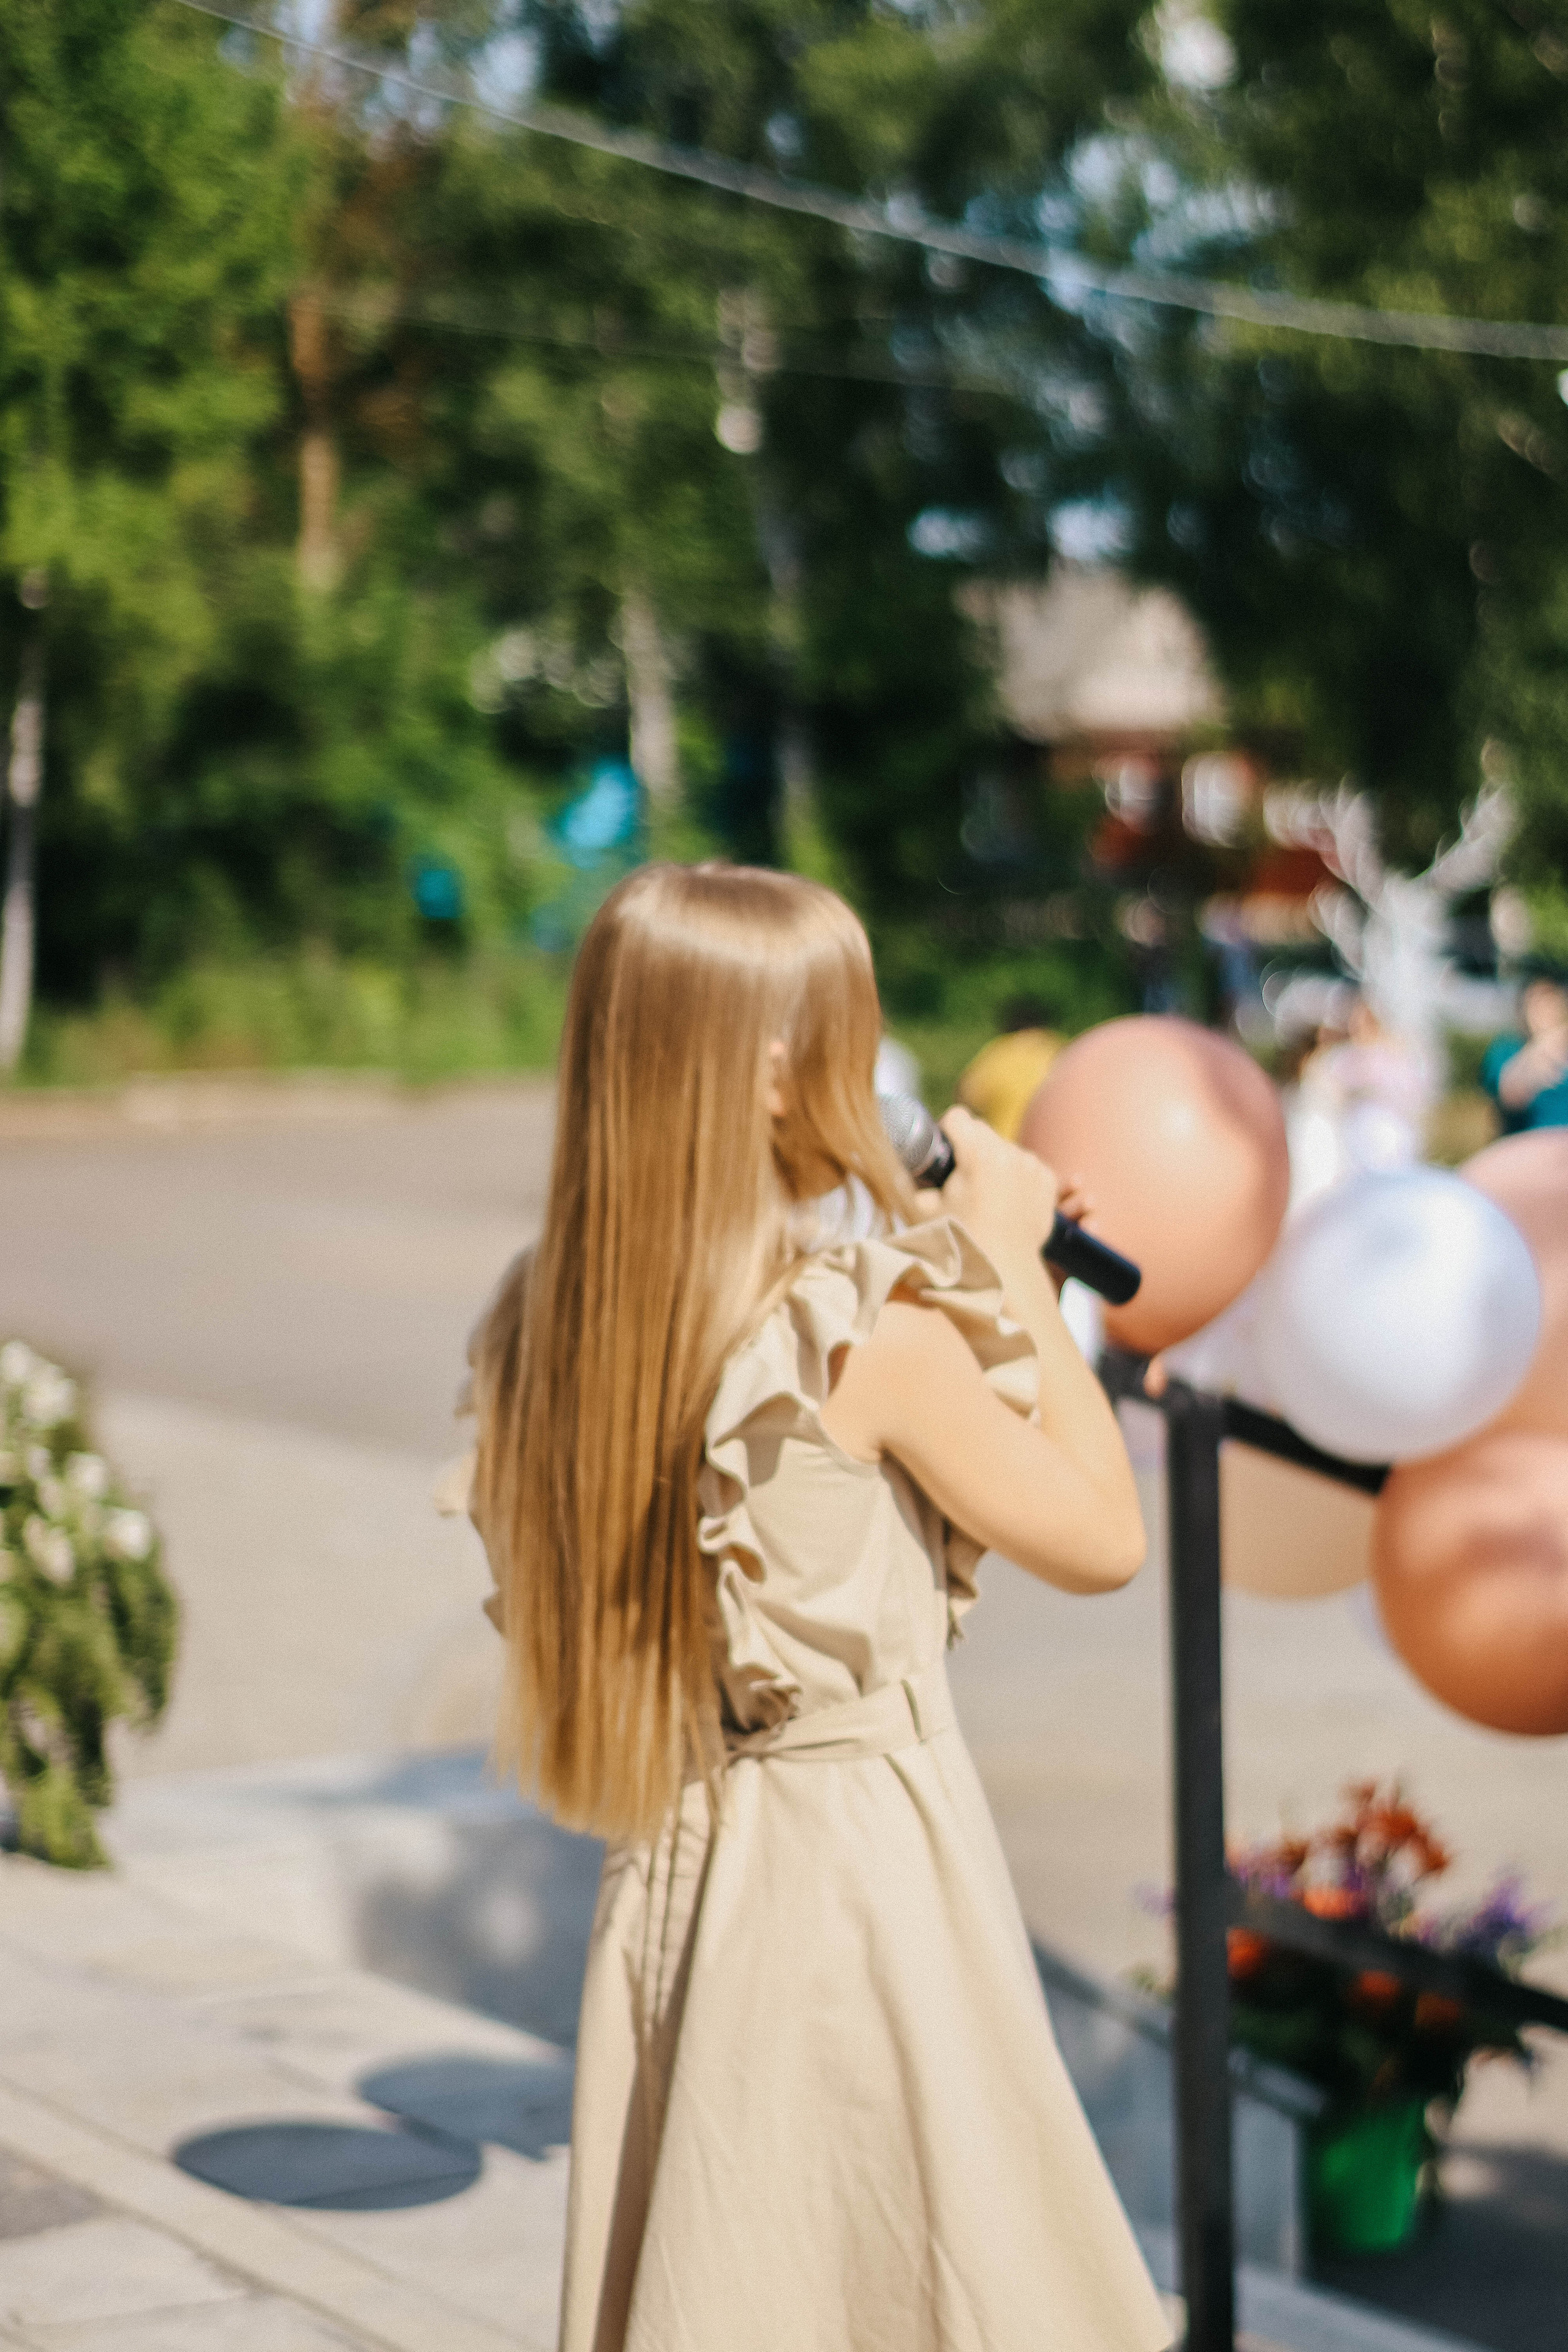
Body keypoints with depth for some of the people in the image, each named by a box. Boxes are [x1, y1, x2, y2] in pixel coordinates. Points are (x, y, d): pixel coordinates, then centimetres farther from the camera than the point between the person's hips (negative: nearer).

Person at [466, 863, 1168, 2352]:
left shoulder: (546, 1331, 0)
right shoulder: (876, 1332, -19)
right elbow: (1101, 1541, -10)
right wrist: (1009, 1266, -3)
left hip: (672, 1874, 7)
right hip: (862, 1858, -7)